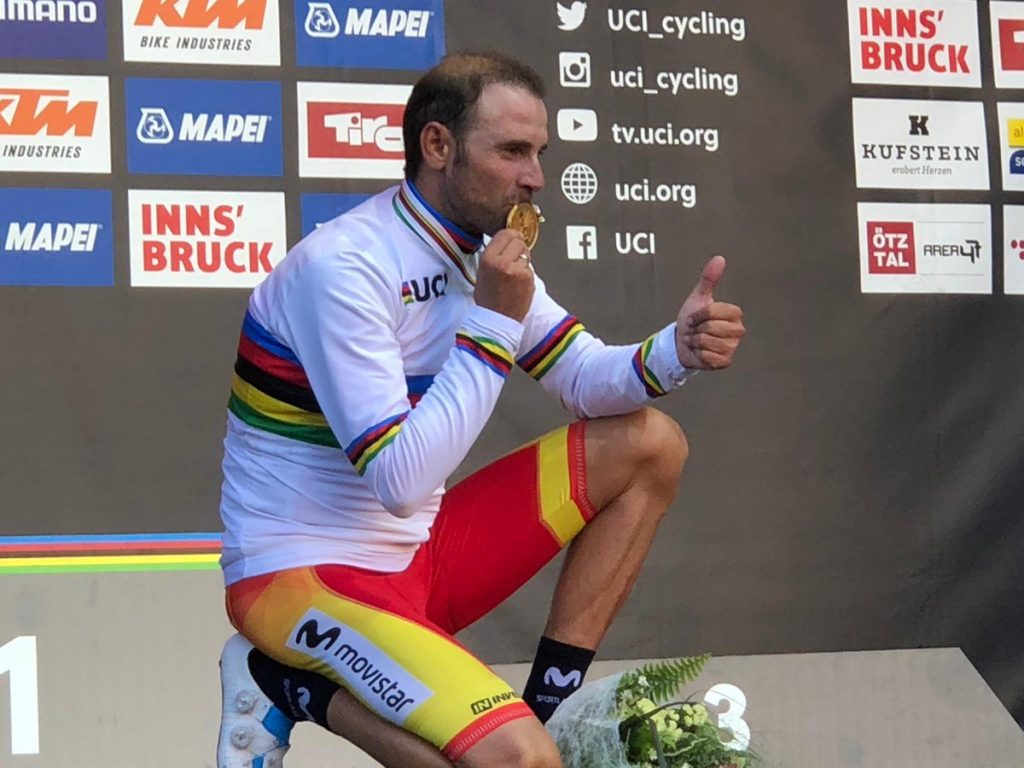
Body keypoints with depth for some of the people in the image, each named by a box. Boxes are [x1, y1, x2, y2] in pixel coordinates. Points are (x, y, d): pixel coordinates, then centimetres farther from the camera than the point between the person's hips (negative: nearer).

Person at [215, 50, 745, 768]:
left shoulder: (482, 249, 4)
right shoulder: (343, 266, -23)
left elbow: (583, 376, 9)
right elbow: (401, 482, -28)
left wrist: (675, 351, -12)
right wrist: (494, 322, -25)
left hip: (420, 551, 9)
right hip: (303, 575, -9)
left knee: (650, 446, 6)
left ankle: (554, 705, 6)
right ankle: (291, 687, -6)